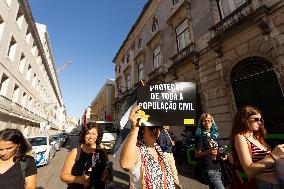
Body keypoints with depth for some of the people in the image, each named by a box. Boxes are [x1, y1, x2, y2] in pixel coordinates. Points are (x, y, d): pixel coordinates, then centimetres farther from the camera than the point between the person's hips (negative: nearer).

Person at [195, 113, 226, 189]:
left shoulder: (214, 135, 10)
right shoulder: (200, 136, -12)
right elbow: (197, 155, -14)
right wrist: (208, 152, -29)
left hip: (217, 167, 7)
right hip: (209, 169, -7)